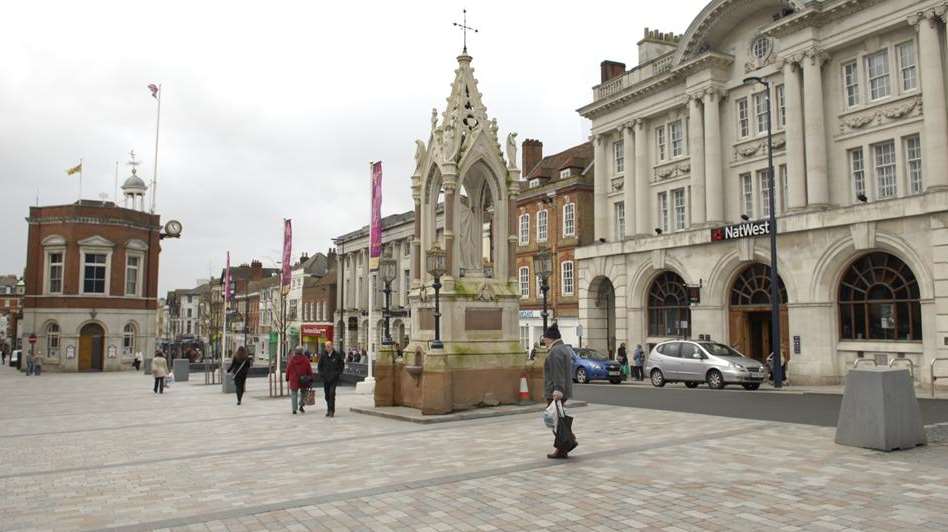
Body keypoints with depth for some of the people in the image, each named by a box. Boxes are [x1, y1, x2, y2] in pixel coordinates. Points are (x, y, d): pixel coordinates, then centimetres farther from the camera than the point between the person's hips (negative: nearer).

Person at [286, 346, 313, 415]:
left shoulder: (291, 359, -1)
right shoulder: (305, 359, -3)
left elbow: (288, 369, 4)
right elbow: (309, 370, -1)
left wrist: (287, 378, 14)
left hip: (293, 380, 0)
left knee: (294, 394, 7)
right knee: (303, 392, 19)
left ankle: (294, 409, 2)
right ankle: (301, 406, 7)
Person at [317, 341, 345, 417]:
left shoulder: (337, 355, -1)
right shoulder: (323, 356, 5)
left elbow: (342, 364, 9)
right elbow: (319, 366, 16)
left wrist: (339, 373, -1)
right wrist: (321, 373, 2)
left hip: (334, 377, -3)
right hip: (325, 378, 3)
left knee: (332, 393, -16)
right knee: (327, 395, 8)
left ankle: (331, 410, -15)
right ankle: (329, 410, 19)